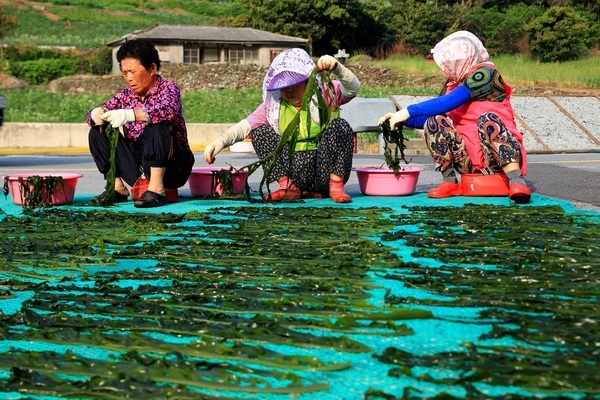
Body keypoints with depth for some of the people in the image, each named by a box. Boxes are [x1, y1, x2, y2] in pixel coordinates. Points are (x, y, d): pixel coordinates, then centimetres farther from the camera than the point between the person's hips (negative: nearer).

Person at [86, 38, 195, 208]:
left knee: (157, 125, -32)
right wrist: (96, 114, -19)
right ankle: (117, 187, -1)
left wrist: (130, 115, -42)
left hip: (172, 167, -6)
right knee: (97, 132, -1)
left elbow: (170, 110, -32)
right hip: (139, 169, 6)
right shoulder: (126, 95, 8)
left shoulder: (168, 88, -8)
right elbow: (94, 115, 7)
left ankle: (157, 189, -29)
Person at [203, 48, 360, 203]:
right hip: (296, 176, 3)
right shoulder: (273, 106, 4)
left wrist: (336, 67, -39)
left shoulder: (325, 93, -1)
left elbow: (352, 88, -19)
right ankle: (288, 186, -15)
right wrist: (220, 141, -26)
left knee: (340, 125, -24)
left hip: (326, 170, -3)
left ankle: (336, 186, -20)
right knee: (260, 131, -7)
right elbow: (245, 126, -7)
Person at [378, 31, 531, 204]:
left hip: (499, 157, -6)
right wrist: (403, 119, 2)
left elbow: (449, 102, -22)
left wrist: (409, 111, -23)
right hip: (469, 159, 6)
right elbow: (432, 118, 17)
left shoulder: (485, 73, -9)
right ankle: (449, 182, -13)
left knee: (488, 119, -34)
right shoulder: (452, 84, 13)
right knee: (434, 122, -14)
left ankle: (516, 179, -40)